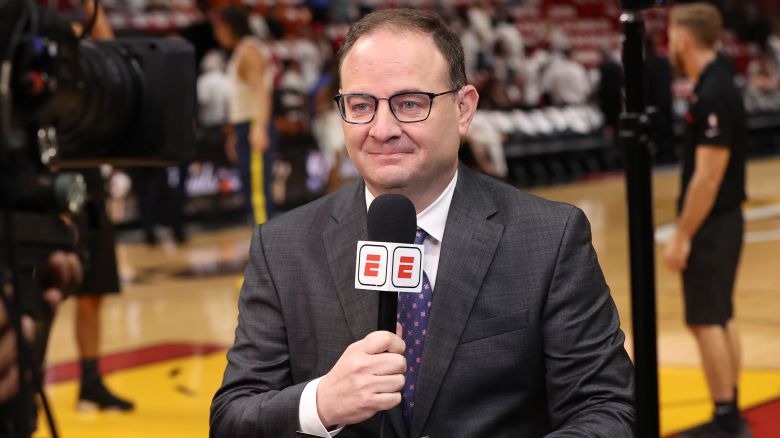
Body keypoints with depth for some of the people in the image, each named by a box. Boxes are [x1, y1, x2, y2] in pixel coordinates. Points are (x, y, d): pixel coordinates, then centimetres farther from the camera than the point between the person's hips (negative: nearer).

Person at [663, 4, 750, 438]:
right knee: (722, 319, 14)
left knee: (707, 321, -5)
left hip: (710, 223, -10)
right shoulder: (717, 85, 10)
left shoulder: (712, 96, -20)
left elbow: (707, 176, -23)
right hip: (722, 220, 10)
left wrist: (681, 236, -19)